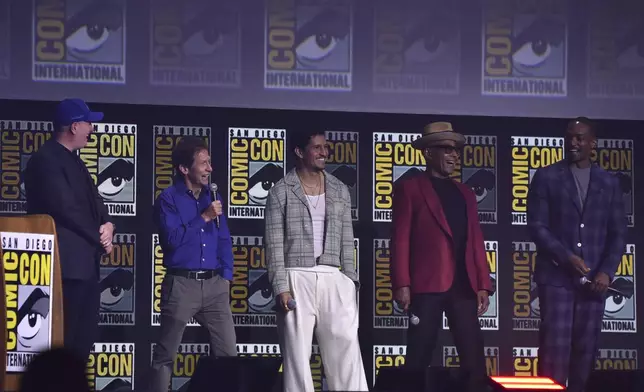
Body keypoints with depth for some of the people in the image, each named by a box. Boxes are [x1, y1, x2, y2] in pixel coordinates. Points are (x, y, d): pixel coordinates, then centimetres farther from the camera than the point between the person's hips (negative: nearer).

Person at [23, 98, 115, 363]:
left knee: (83, 341, 9)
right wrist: (99, 238, -7)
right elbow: (66, 209, -17)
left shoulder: (73, 161, 20)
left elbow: (93, 201, 19)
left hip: (85, 264, 10)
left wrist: (107, 225, -3)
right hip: (66, 264, -10)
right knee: (64, 343, -8)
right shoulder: (46, 160, -11)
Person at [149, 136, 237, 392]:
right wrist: (204, 217, -12)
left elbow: (224, 240, 15)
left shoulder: (212, 197, 13)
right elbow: (172, 239, -14)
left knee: (228, 352, 1)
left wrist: (226, 277, 5)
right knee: (165, 355, 2)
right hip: (181, 284, -4)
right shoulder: (168, 199, -2)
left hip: (214, 284, 5)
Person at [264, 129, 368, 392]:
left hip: (333, 278, 3)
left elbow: (346, 241, 14)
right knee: (297, 353, -1)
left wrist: (351, 280, 5)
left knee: (347, 346, -3)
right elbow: (274, 244, -3)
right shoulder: (281, 192, 0)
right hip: (296, 278, -3)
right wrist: (281, 287, -11)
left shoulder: (339, 191, 13)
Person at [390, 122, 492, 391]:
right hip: (427, 285, -5)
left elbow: (476, 243, 15)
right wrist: (402, 285, -11)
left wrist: (483, 285, 6)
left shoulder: (465, 193, 20)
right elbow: (400, 240, -2)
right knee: (419, 358, -2)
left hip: (464, 286, 5)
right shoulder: (408, 188, 5)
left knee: (474, 359, -1)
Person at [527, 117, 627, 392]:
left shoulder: (609, 183, 10)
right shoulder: (546, 177, 3)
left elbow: (618, 233, 9)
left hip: (594, 280, 3)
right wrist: (566, 257, -16)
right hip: (556, 276, -3)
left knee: (586, 349, 4)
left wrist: (606, 272, -6)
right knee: (555, 347, -9)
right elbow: (537, 226, -4)